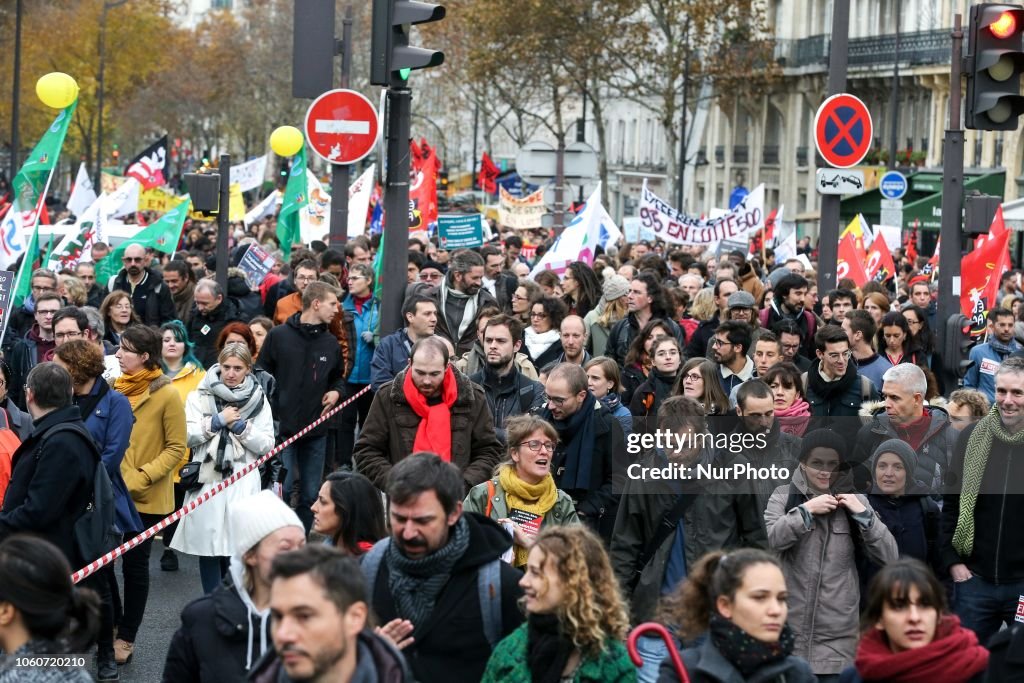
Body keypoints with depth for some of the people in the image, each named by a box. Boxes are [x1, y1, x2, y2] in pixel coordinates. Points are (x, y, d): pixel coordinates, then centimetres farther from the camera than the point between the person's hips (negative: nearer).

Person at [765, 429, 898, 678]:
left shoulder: (853, 500, 5)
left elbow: (889, 556, -1)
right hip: (790, 626, 0)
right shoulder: (784, 495, 3)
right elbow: (768, 539, -13)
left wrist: (863, 514, -11)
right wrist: (806, 510, -16)